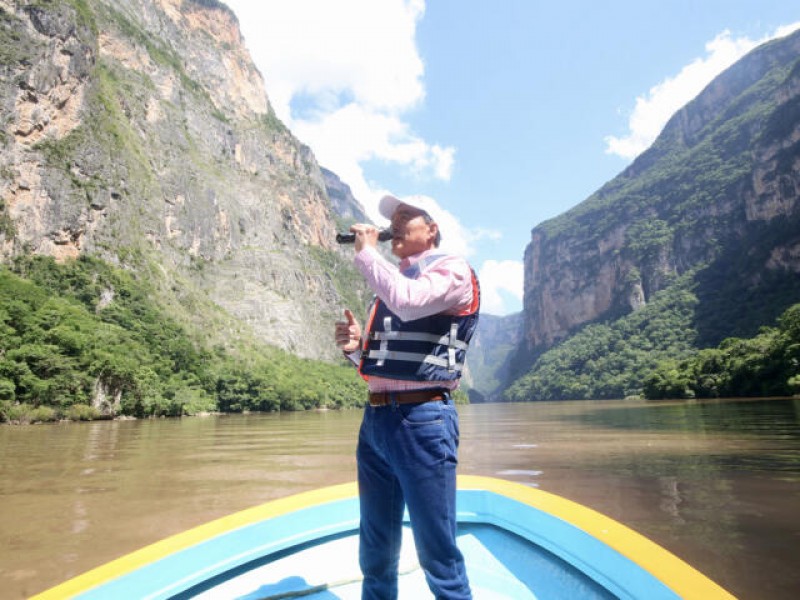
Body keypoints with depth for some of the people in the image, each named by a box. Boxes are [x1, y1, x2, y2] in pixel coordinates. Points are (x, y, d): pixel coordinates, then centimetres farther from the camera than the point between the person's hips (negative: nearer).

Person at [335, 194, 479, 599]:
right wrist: (356, 346, 1)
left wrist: (366, 252, -10)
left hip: (421, 420, -7)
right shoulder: (391, 281, 20)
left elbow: (409, 302, -24)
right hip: (374, 420, 8)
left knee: (437, 553, 3)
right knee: (375, 552, 19)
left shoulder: (452, 270, -2)